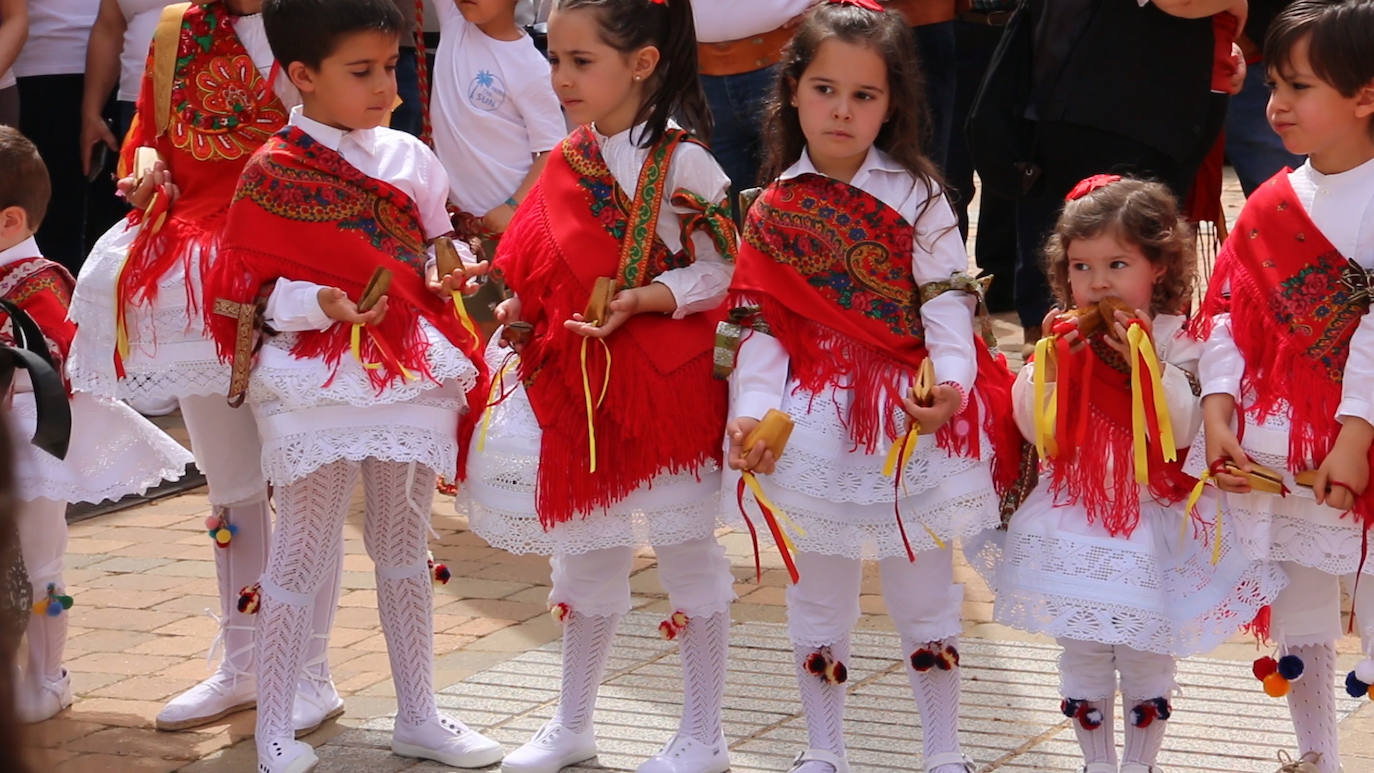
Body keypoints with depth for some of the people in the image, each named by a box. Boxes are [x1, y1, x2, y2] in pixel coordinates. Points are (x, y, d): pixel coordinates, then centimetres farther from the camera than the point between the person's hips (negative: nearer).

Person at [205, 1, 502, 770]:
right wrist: (314, 303, -22)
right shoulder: (271, 173, -9)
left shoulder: (409, 158, 5)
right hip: (318, 380, -5)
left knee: (405, 545, 15)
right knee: (305, 553, 0)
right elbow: (241, 291, -8)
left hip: (412, 372, 5)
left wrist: (446, 275, -4)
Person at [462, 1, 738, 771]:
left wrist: (641, 300, -24)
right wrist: (515, 306, -4)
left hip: (662, 380, -6)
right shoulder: (569, 159, 5)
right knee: (587, 549, 17)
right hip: (575, 378, 7)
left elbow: (720, 268, -13)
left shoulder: (681, 159, -15)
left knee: (685, 547, 5)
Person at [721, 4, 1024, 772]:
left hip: (913, 418, -1)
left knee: (924, 588, 7)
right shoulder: (774, 211, 2)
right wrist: (752, 409, -15)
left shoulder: (916, 196, -2)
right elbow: (760, 324, -1)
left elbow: (947, 299, -9)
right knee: (819, 593, 11)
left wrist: (952, 379, -25)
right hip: (817, 420, 2)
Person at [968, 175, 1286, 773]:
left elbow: (1181, 431, -18)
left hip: (1153, 520, -2)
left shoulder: (1173, 339, -9)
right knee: (1081, 653, 11)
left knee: (1146, 654, 7)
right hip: (1074, 517, 3)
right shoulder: (1063, 335, -1)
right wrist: (1052, 360, -16)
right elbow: (1036, 430, -4)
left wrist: (1143, 360, -25)